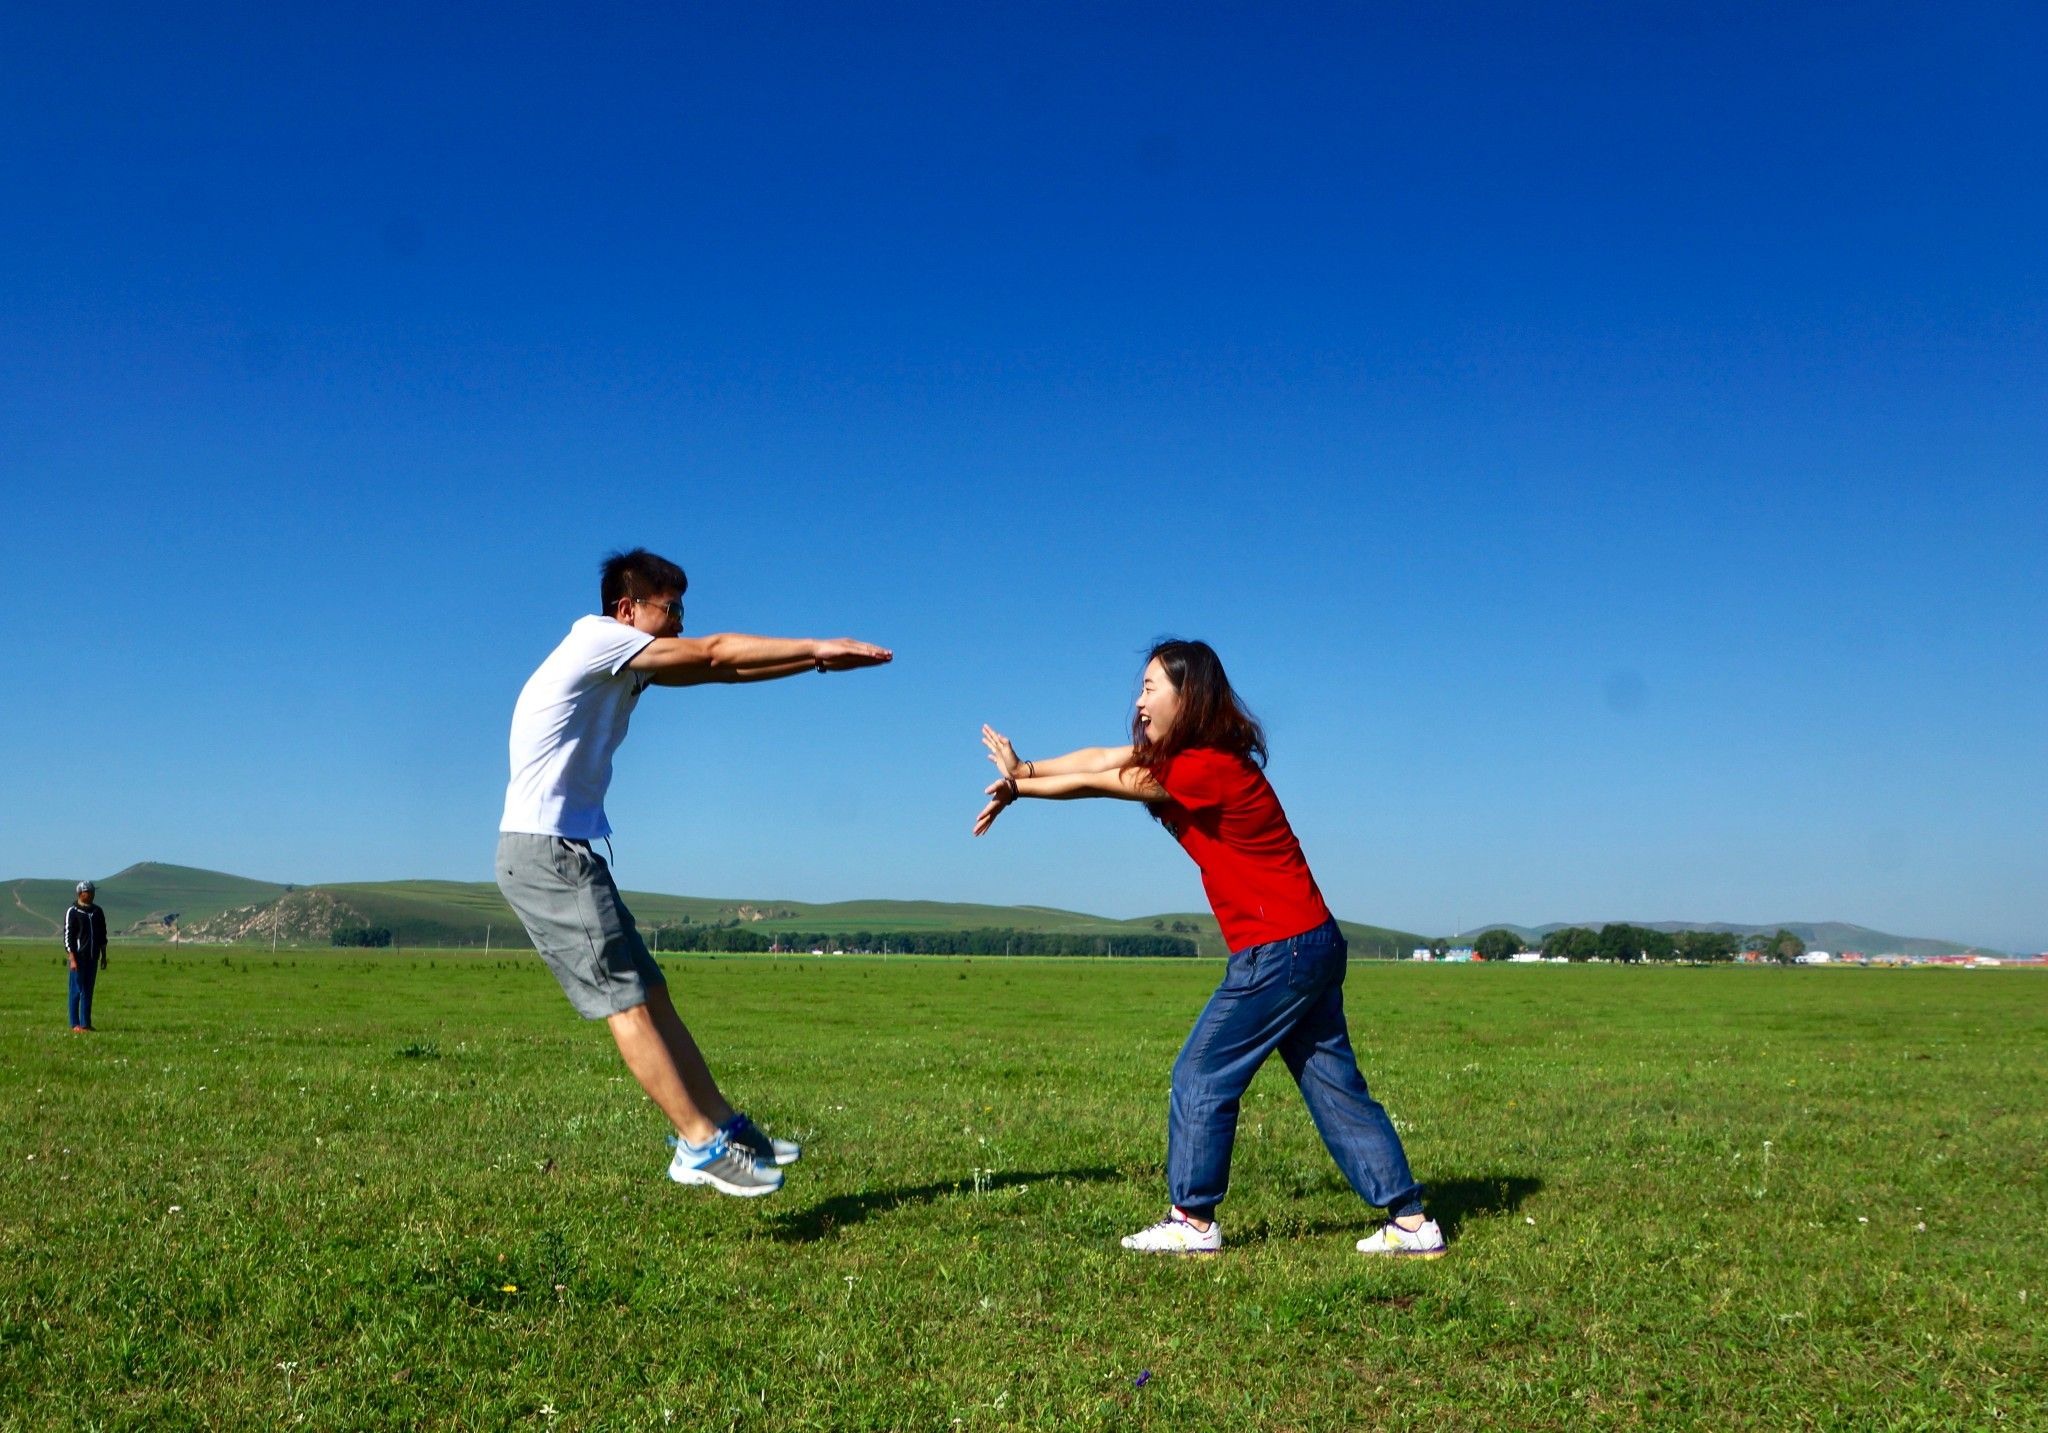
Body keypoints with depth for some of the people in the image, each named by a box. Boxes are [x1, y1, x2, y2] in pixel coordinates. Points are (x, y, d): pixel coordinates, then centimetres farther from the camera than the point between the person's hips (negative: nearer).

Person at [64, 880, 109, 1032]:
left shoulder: (97, 911, 12)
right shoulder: (72, 911, -6)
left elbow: (102, 935, 18)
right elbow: (68, 937, -10)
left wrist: (104, 956, 14)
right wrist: (72, 959, -16)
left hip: (93, 957, 5)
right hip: (78, 957, -5)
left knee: (88, 991, 6)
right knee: (77, 990, -1)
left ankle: (86, 1023, 9)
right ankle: (75, 1024, 4)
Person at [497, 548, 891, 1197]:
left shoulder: (628, 667, 17)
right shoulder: (594, 637, -9)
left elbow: (716, 671, 16)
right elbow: (714, 653, -9)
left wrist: (819, 661, 12)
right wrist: (818, 647, -2)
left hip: (567, 851, 10)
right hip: (544, 850, -10)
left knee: (648, 993, 7)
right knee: (627, 998, -10)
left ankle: (722, 1123, 10)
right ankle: (700, 1143, -9)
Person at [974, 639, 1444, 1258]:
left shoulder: (1206, 769, -18)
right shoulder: (1192, 757, 10)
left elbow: (1096, 783, -10)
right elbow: (1099, 758, 8)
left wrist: (1017, 783, 3)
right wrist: (1024, 773, -3)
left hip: (1281, 951, -10)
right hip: (1313, 947, 10)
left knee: (1201, 1075, 0)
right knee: (1334, 1088, 11)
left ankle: (1192, 1222, 9)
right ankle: (1412, 1224, 15)